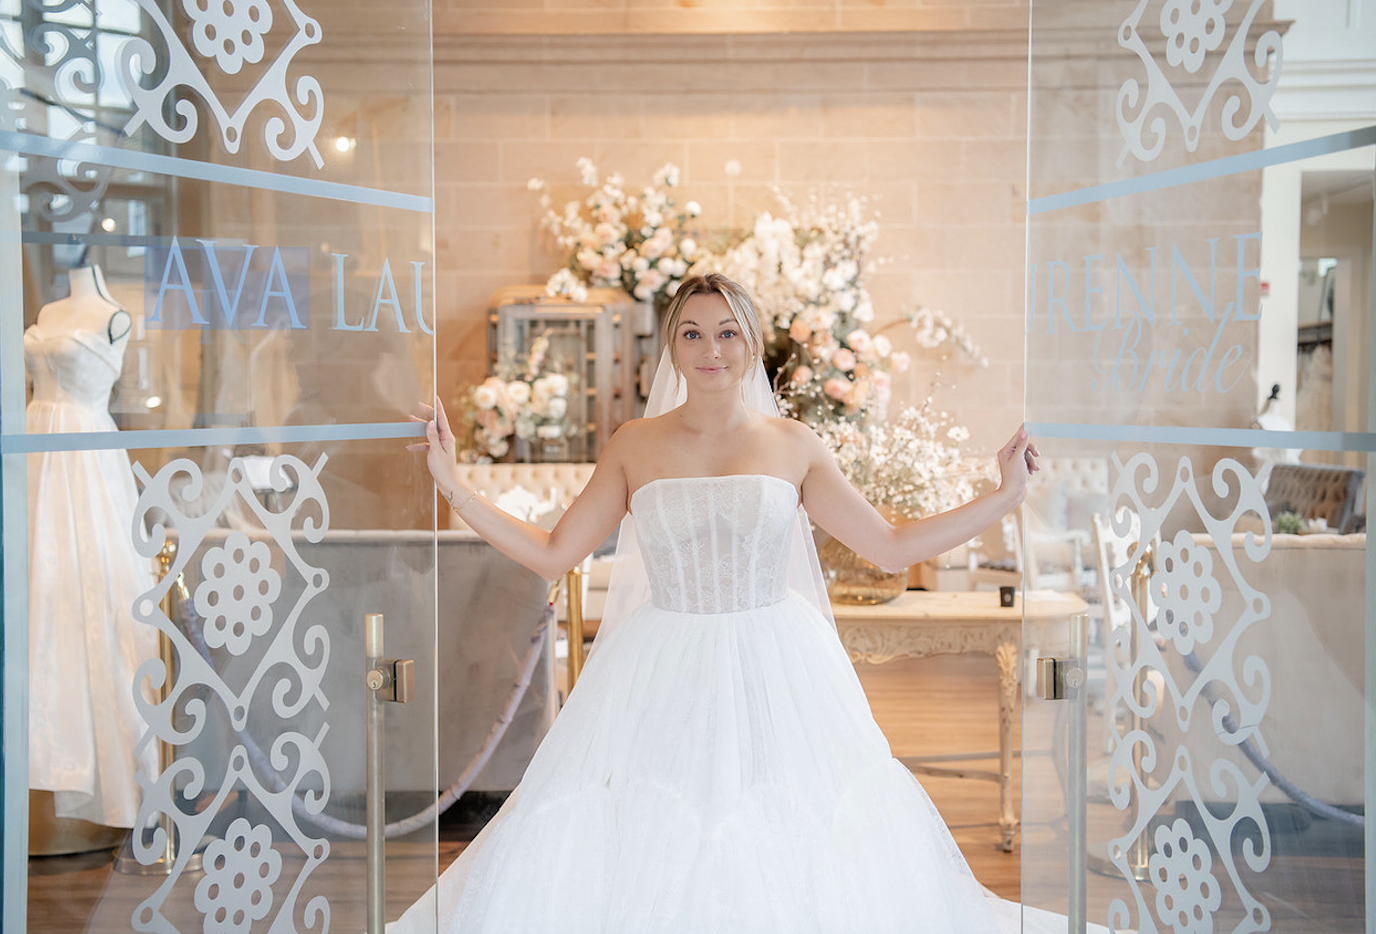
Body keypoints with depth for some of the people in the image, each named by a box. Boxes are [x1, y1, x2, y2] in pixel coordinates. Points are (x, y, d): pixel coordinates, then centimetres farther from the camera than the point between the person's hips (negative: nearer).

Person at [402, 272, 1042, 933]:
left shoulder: (794, 444, 4)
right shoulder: (635, 445, 4)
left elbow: (892, 547, 7)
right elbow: (551, 555, 6)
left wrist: (1006, 493, 2)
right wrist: (451, 485, 0)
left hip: (774, 677, 0)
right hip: (662, 679, 0)